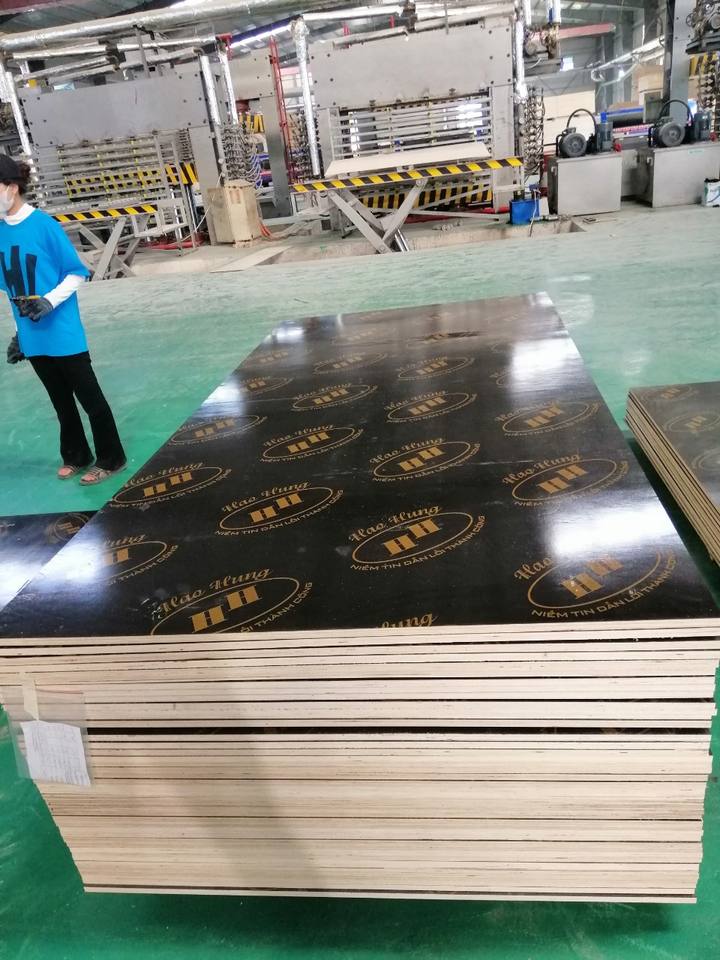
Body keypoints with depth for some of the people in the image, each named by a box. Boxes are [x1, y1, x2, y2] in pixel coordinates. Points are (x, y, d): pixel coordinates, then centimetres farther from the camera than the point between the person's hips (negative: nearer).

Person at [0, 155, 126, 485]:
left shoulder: (44, 225, -13)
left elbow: (77, 273, -8)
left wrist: (50, 301, -21)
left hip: (63, 333, -6)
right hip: (33, 337, 6)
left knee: (88, 396, 5)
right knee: (61, 400, 17)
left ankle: (110, 458, 19)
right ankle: (76, 457, 32)